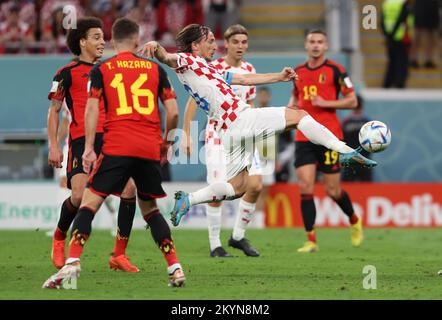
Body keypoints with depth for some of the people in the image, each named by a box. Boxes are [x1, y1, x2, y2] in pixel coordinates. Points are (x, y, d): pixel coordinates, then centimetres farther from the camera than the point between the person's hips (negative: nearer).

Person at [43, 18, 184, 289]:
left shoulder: (101, 70, 7)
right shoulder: (155, 68, 12)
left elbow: (92, 108, -4)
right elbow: (173, 112, 8)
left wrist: (89, 148, -5)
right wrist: (166, 142, 23)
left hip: (116, 147, -3)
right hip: (150, 149, 3)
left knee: (90, 202, -2)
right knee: (150, 208, 17)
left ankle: (73, 262, -19)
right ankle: (175, 268, 9)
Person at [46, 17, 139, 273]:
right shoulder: (67, 73, 5)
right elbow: (54, 110, 5)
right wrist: (54, 146, -4)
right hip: (82, 139, -5)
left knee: (129, 188, -12)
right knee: (80, 196, -19)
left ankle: (119, 254, -5)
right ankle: (59, 238, 14)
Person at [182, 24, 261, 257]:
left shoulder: (249, 70, 8)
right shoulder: (213, 68, -8)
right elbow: (193, 101, -5)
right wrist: (186, 135, -9)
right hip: (218, 134, -5)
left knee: (255, 186, -6)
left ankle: (238, 236, 12)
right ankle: (215, 245, 3)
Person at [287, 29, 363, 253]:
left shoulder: (335, 70, -4)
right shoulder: (299, 71, 10)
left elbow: (352, 101, -3)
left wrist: (326, 103, -15)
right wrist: (291, 106, 5)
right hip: (304, 138, 4)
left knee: (332, 190, 2)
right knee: (305, 188, -8)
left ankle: (355, 221, 32)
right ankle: (311, 241, -4)